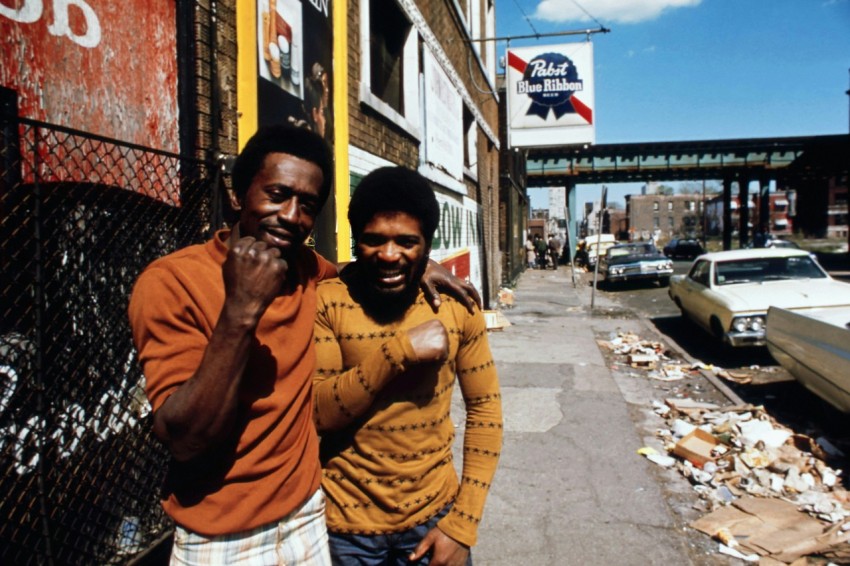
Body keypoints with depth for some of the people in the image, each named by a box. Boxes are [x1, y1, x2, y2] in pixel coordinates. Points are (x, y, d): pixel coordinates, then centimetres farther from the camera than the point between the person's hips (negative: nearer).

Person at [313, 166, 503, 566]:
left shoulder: (456, 304, -7)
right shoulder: (325, 302, -13)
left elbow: (485, 407, -2)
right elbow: (315, 413, -17)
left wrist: (462, 523, -6)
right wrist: (401, 349, -27)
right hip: (346, 525, -1)